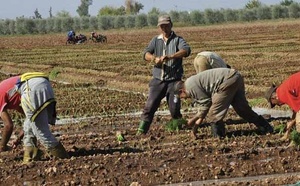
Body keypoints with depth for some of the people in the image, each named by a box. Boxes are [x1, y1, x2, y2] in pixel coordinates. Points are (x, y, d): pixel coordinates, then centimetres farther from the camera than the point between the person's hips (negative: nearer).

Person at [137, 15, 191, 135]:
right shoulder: (156, 40, 12)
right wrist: (154, 59, -27)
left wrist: (170, 56, -35)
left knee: (174, 108, 0)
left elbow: (186, 50, -18)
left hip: (173, 80, -2)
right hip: (158, 80, 2)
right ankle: (141, 130, -4)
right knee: (150, 106, -6)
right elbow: (146, 54, -2)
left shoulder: (177, 40, 2)